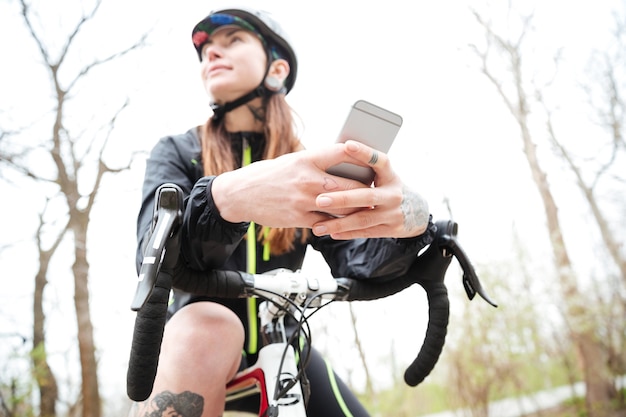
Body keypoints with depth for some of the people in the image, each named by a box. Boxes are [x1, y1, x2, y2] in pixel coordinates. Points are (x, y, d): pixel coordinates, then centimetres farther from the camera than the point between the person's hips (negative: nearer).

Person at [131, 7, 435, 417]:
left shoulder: (311, 167, 3)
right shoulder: (177, 152, -2)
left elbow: (354, 262, -12)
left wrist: (410, 218, -36)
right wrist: (228, 197, -44)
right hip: (198, 342, -1)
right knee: (207, 328, -35)